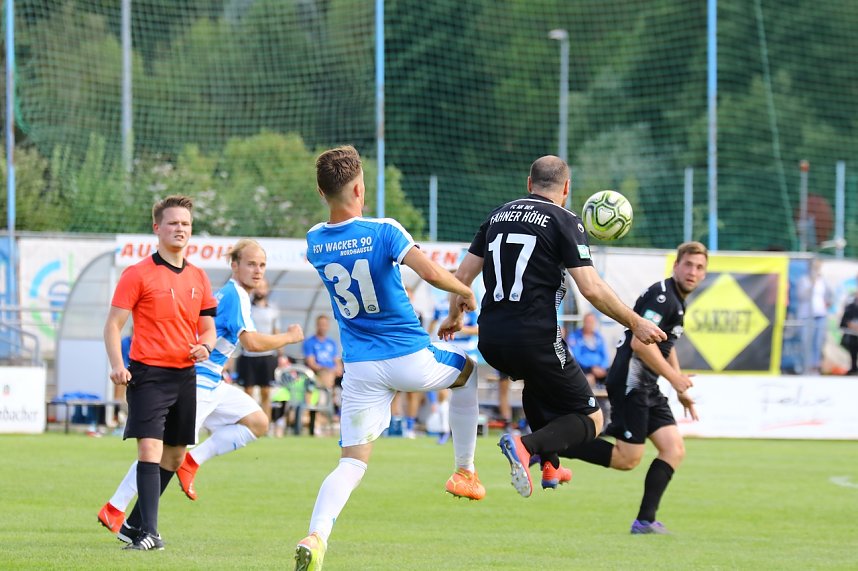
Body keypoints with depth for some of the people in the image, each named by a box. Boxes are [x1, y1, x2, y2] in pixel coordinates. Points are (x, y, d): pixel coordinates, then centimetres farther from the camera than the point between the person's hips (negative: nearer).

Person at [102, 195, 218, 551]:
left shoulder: (198, 278, 12)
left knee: (175, 455, 10)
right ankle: (149, 533, -20)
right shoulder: (138, 274, -5)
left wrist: (204, 346, -4)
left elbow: (207, 328, 19)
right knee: (150, 447, -17)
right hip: (148, 374, -6)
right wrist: (117, 365, -21)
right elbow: (113, 324, -6)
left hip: (185, 375, 6)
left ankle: (136, 523, 25)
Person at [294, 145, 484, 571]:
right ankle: (464, 471, 31)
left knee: (352, 461, 1)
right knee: (468, 370, 31)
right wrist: (465, 292, -5)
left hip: (359, 368, 3)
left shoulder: (315, 241, 2)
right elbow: (430, 273, -23)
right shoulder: (383, 231, -14)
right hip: (411, 359, -3)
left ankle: (316, 535, -25)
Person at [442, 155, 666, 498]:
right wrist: (635, 323, -1)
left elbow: (463, 273, 18)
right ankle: (526, 445, -22)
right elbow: (591, 288, -12)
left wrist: (455, 316, 36)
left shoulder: (498, 216, 14)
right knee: (590, 421, 4)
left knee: (537, 380, 39)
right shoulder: (565, 222, -3)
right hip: (536, 338, -7)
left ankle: (550, 464, 30)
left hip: (491, 341, 7)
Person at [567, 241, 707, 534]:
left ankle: (645, 520, -1)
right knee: (627, 458, -11)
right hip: (630, 382, -10)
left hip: (648, 387, 10)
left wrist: (681, 390, 34)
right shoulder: (662, 295, -14)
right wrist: (674, 377, -17)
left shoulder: (677, 301, 18)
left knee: (674, 450, 2)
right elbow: (640, 343, -24)